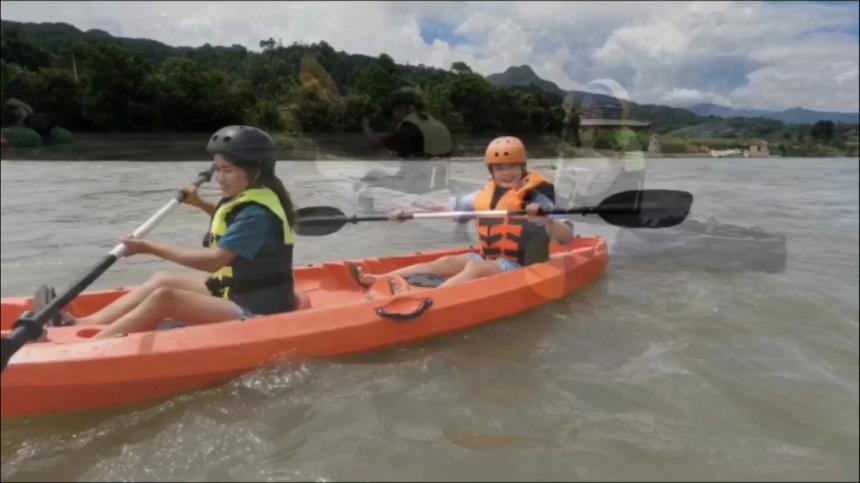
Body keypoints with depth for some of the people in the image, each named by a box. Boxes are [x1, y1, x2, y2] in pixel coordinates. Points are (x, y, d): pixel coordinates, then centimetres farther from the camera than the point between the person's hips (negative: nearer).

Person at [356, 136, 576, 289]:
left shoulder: (535, 199, -9)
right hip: (488, 261, 6)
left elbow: (568, 239, -15)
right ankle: (378, 280, -17)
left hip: (519, 268, -6)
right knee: (445, 262, -11)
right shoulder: (484, 196, 7)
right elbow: (450, 207, 13)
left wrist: (546, 220, -35)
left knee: (475, 267, -30)